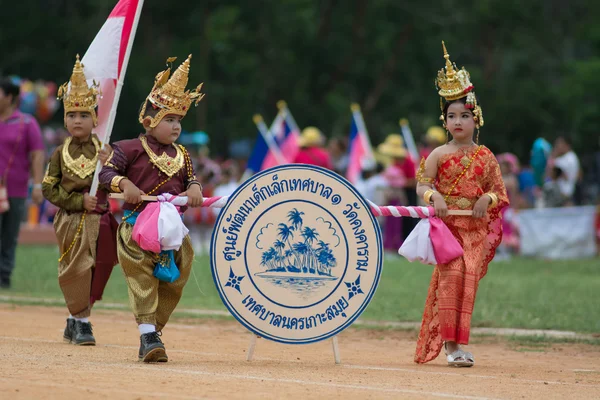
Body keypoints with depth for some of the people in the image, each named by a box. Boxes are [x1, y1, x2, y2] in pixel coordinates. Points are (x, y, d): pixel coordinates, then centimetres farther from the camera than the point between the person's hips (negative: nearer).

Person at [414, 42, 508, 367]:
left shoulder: (485, 157, 8)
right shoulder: (440, 155, 3)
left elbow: (500, 191, 11)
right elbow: (421, 184, 1)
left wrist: (489, 198, -11)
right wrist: (434, 196, -20)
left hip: (477, 227, 2)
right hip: (446, 222, -2)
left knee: (469, 278, -3)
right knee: (452, 273, -17)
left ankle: (455, 341, 8)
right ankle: (450, 343, -16)